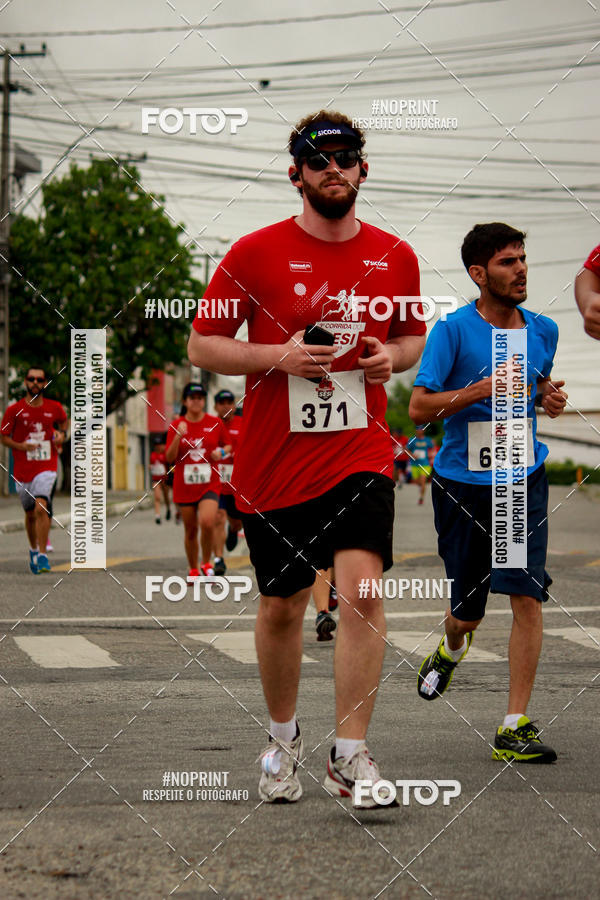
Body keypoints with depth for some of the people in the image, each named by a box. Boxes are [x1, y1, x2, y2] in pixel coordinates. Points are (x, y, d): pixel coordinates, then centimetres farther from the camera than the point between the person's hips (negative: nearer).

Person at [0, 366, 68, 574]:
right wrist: (21, 446, -16)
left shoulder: (54, 408, 1)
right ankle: (33, 550, 39)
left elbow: (63, 421, 24)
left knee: (41, 508, -21)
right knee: (30, 514, 14)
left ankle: (42, 555, -20)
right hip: (23, 470, 1)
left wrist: (61, 434, 3)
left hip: (47, 468, -1)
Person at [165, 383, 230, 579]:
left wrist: (222, 452, -6)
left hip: (209, 484, -1)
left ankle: (206, 563, 1)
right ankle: (193, 570, 26)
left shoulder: (215, 423, 2)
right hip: (184, 486, 1)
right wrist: (178, 436, -19)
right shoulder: (176, 425, 0)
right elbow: (170, 458, -4)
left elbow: (228, 445, 17)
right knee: (190, 530, 8)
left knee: (207, 522, -22)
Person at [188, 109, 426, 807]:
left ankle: (349, 755, -12)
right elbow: (202, 346, 0)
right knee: (280, 606, 10)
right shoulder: (255, 253, -3)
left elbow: (413, 337, 21)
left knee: (362, 590, -18)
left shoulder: (394, 257, 5)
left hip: (361, 454, 1)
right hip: (273, 462, 0)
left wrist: (394, 356, -2)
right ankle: (282, 739, 32)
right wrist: (279, 356, -15)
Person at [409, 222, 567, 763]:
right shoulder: (453, 331, -9)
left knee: (527, 597, -12)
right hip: (463, 482, -2)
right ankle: (452, 651, 47)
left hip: (525, 480, 3)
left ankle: (515, 728, -7)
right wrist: (481, 389, -22)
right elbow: (419, 409, -12)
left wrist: (551, 397, 2)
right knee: (467, 612, 8)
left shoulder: (543, 330, 6)